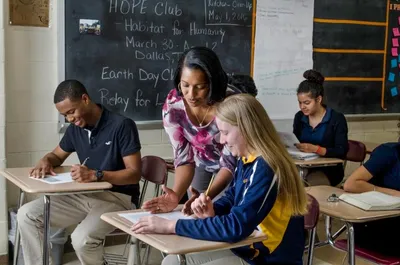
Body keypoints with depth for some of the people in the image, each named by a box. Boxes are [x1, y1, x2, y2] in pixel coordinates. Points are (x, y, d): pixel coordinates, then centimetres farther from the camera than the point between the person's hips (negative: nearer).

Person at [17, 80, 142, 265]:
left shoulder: (121, 125, -16)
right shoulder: (75, 128, 5)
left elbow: (135, 174, -19)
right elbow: (57, 155, 23)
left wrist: (95, 175, -33)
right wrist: (45, 162, -3)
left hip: (117, 198, -7)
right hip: (84, 195, 7)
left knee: (82, 238, -33)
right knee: (27, 215, -8)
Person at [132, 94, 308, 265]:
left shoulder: (266, 170, -25)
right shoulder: (246, 160, 2)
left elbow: (235, 227, -32)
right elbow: (232, 197, 19)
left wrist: (171, 226, -28)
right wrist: (212, 211, -4)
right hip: (245, 250, 9)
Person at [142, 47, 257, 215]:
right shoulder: (173, 106, -25)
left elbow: (230, 162, -28)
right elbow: (184, 157, -19)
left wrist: (207, 196, -44)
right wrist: (176, 195, -37)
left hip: (236, 165, -3)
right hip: (203, 165, 3)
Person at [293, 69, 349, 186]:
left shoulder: (337, 119, -4)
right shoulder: (299, 117, 12)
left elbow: (342, 152, -12)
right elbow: (295, 143, 12)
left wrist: (315, 149, -25)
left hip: (328, 170, -4)